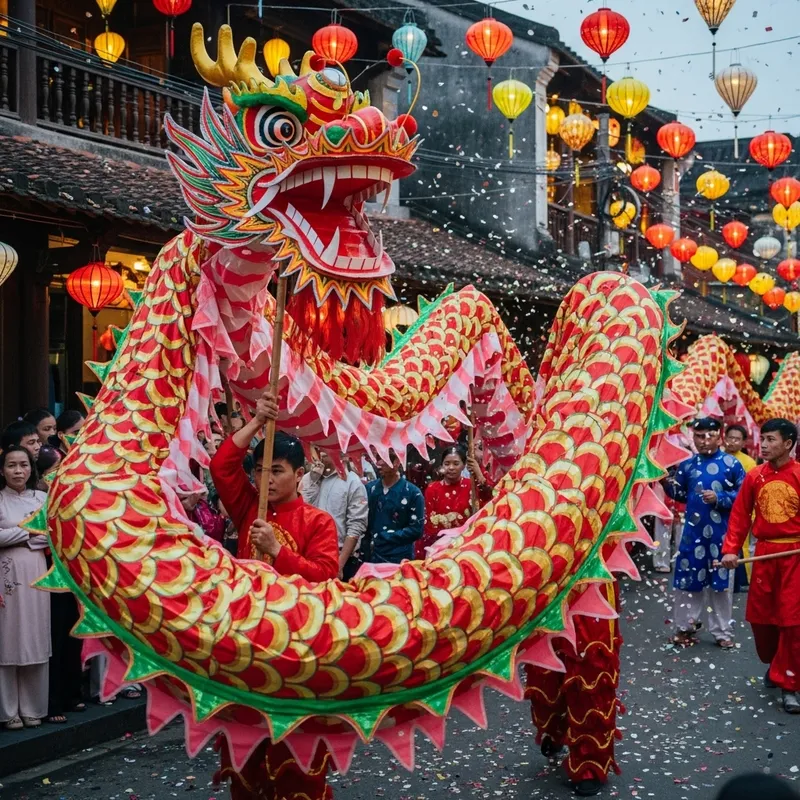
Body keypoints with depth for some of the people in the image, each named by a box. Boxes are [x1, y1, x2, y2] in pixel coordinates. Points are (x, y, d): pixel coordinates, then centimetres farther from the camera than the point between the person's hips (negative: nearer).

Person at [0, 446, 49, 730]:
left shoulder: (42, 499, 10)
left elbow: (51, 537, 2)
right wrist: (30, 530, -4)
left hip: (35, 576, 3)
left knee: (35, 641, 5)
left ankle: (33, 708, 14)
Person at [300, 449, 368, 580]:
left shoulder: (352, 482, -2)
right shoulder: (308, 478, 10)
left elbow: (356, 526, -7)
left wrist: (339, 564, -12)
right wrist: (313, 480, -6)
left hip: (341, 559, -3)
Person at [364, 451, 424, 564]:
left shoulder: (413, 493, -5)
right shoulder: (369, 488, 8)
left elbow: (416, 530, -8)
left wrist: (383, 537, -11)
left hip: (399, 560, -3)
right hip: (371, 558, 3)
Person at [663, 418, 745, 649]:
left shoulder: (731, 464, -4)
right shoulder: (687, 465, 6)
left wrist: (720, 498, -17)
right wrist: (668, 484, -4)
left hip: (720, 533, -3)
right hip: (693, 531, 3)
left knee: (721, 580, 6)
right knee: (687, 578, 7)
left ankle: (722, 631, 16)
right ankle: (685, 626, 20)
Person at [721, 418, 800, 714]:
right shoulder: (754, 476, 2)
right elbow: (740, 515, 5)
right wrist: (731, 549, -3)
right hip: (764, 552, 4)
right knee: (760, 615, 11)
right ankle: (775, 664, 35)